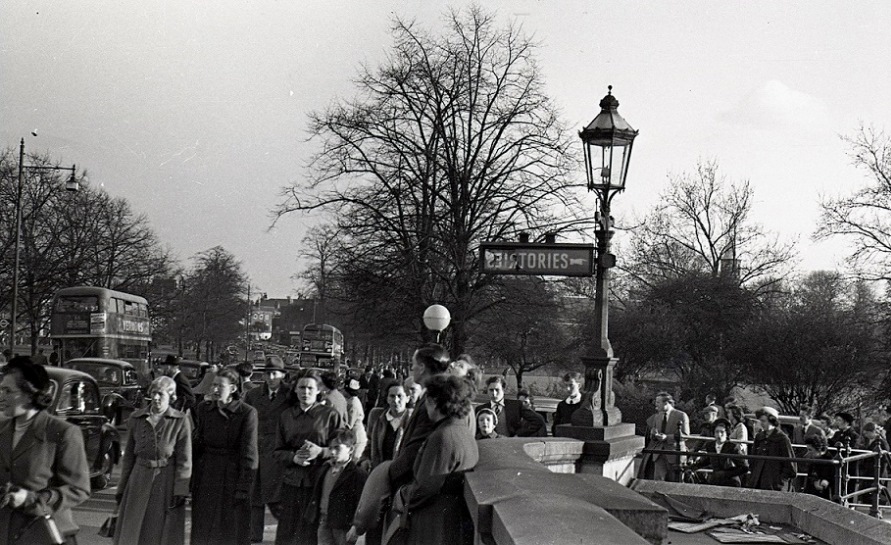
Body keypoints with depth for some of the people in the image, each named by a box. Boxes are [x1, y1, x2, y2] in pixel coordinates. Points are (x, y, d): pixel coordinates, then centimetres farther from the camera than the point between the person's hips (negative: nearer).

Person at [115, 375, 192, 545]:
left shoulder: (181, 421, -4)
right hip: (139, 480, 3)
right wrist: (122, 487, 10)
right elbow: (129, 455, 12)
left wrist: (180, 491, -12)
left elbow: (184, 460, -5)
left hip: (166, 481, -3)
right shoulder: (136, 418, 6)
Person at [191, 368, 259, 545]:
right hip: (205, 476, 4)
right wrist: (191, 480, 2)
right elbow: (196, 444, 6)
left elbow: (248, 454, -11)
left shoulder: (247, 413, -11)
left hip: (232, 476, -4)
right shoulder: (203, 409, 3)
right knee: (203, 530, 10)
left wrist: (243, 488, -13)